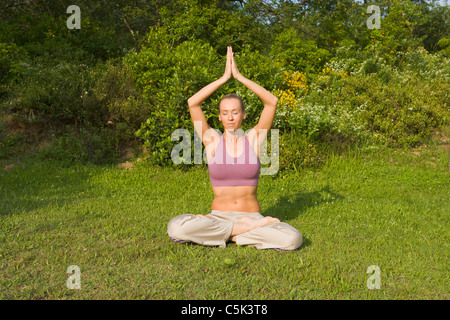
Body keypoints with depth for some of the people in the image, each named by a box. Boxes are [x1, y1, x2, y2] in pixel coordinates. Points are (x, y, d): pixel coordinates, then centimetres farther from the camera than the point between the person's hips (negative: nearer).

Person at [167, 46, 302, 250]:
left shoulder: (254, 139, 2)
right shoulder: (212, 141, 1)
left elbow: (272, 102, -9)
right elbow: (192, 103, -10)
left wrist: (239, 76, -8)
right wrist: (224, 77, -10)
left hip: (252, 216, 0)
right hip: (218, 217, 0)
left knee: (293, 239, -27)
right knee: (176, 228, -30)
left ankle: (234, 234, -9)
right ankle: (246, 229, -16)